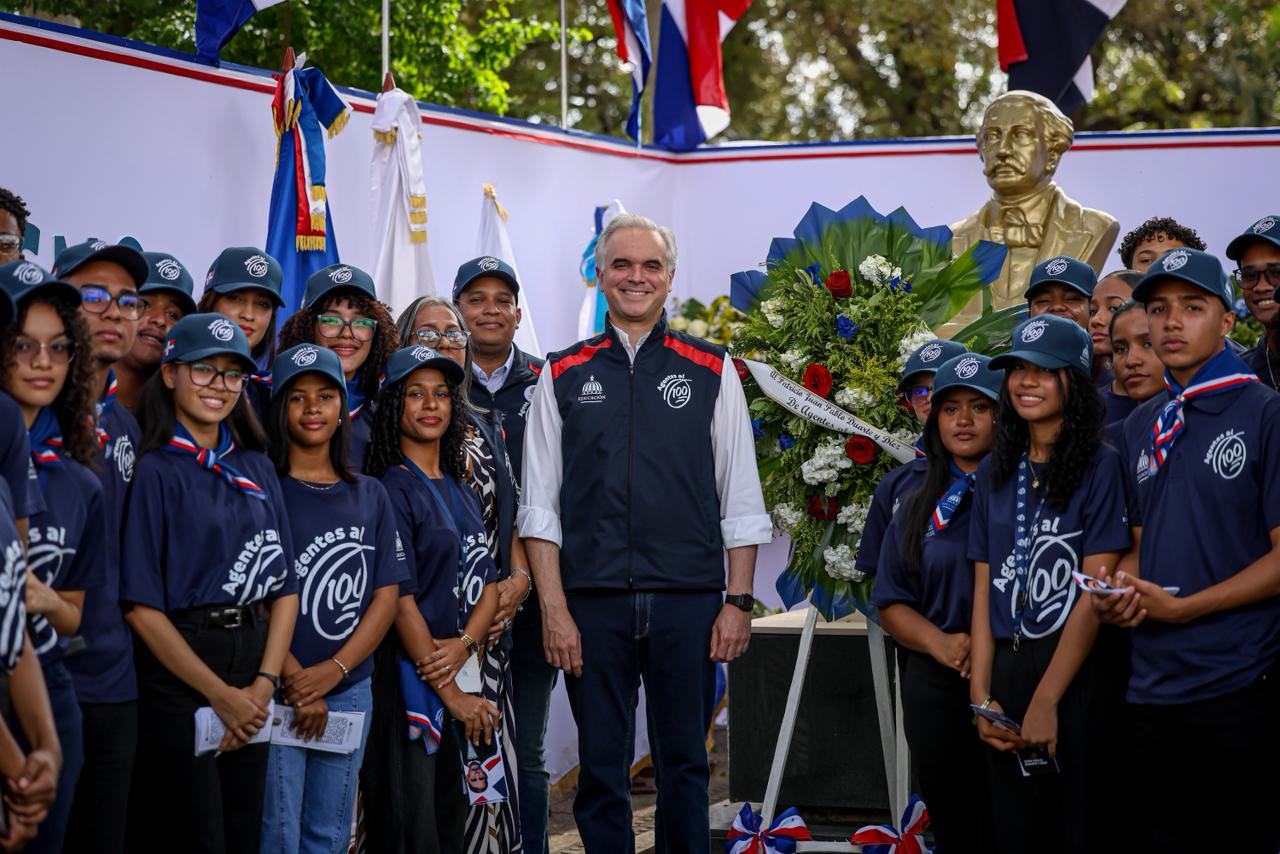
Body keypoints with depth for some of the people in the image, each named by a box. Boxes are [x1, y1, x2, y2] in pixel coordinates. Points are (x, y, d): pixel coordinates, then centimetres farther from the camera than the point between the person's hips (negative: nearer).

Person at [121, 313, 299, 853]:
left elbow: (285, 586, 8)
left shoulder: (257, 468, 10)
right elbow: (140, 605, -12)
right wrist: (220, 694, -12)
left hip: (253, 662, 6)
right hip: (177, 671, -5)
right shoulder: (155, 470, -7)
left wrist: (264, 683, -6)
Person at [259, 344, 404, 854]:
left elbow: (386, 598, 6)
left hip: (349, 691, 5)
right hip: (277, 693, -4)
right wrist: (295, 681, -15)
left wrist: (333, 671, -9)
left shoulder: (370, 496, 12)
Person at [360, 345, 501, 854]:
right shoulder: (391, 490, -8)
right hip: (407, 680, -7)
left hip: (461, 676, 7)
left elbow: (487, 586, 11)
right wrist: (450, 692, -14)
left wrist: (463, 646, -10)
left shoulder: (461, 492, 16)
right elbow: (400, 600, -13)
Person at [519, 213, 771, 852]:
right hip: (592, 602, 0)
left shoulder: (712, 372, 8)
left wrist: (738, 602, 0)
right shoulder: (563, 376, 9)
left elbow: (741, 503, 8)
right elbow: (539, 506, 5)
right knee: (600, 769, 6)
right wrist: (554, 610, -3)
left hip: (688, 600, 0)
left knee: (684, 764, 6)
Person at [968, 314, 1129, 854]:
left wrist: (1046, 700, -15)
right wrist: (981, 695, -3)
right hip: (1006, 671, 5)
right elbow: (984, 588, 8)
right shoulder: (995, 473, 12)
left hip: (1078, 673, -5)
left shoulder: (1099, 466, -5)